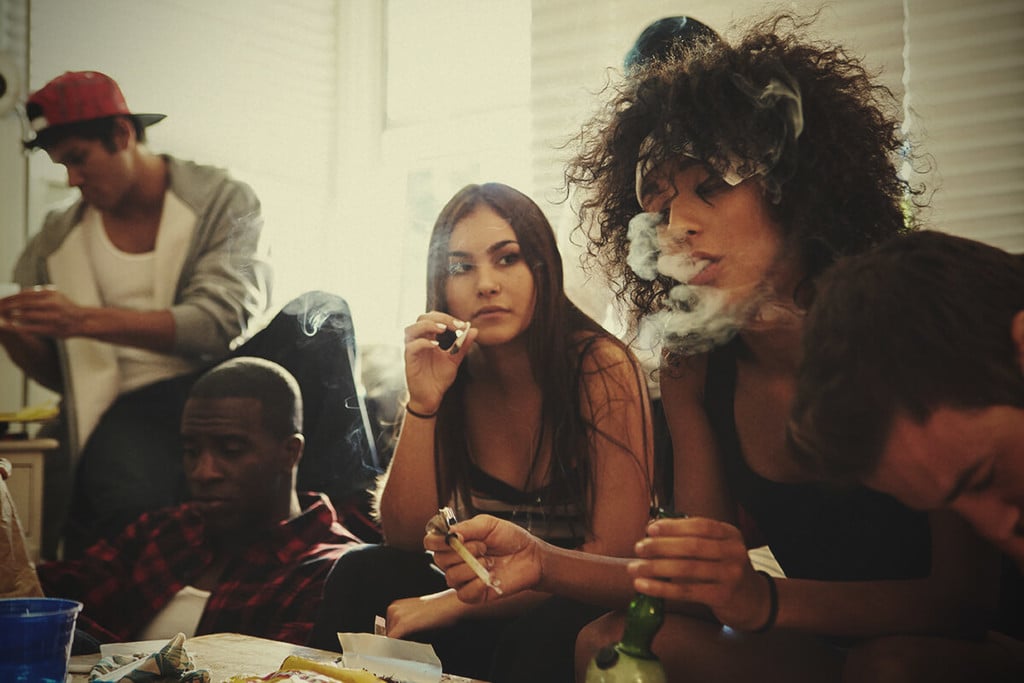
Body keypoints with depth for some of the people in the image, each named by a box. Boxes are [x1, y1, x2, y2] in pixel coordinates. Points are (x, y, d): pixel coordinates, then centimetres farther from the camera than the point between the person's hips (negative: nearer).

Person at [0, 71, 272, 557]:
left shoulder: (222, 201, 4)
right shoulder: (58, 241, 15)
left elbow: (224, 322, -13)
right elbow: (59, 375, 19)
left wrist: (85, 319, -20)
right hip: (127, 406, 0)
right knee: (137, 498, -37)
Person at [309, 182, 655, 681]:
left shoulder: (602, 368, -15)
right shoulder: (455, 376, -2)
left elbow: (616, 553, -19)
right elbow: (404, 536, -6)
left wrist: (455, 603, -20)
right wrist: (423, 403, -20)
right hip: (486, 614, 5)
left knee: (532, 642, -35)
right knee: (363, 574, -16)